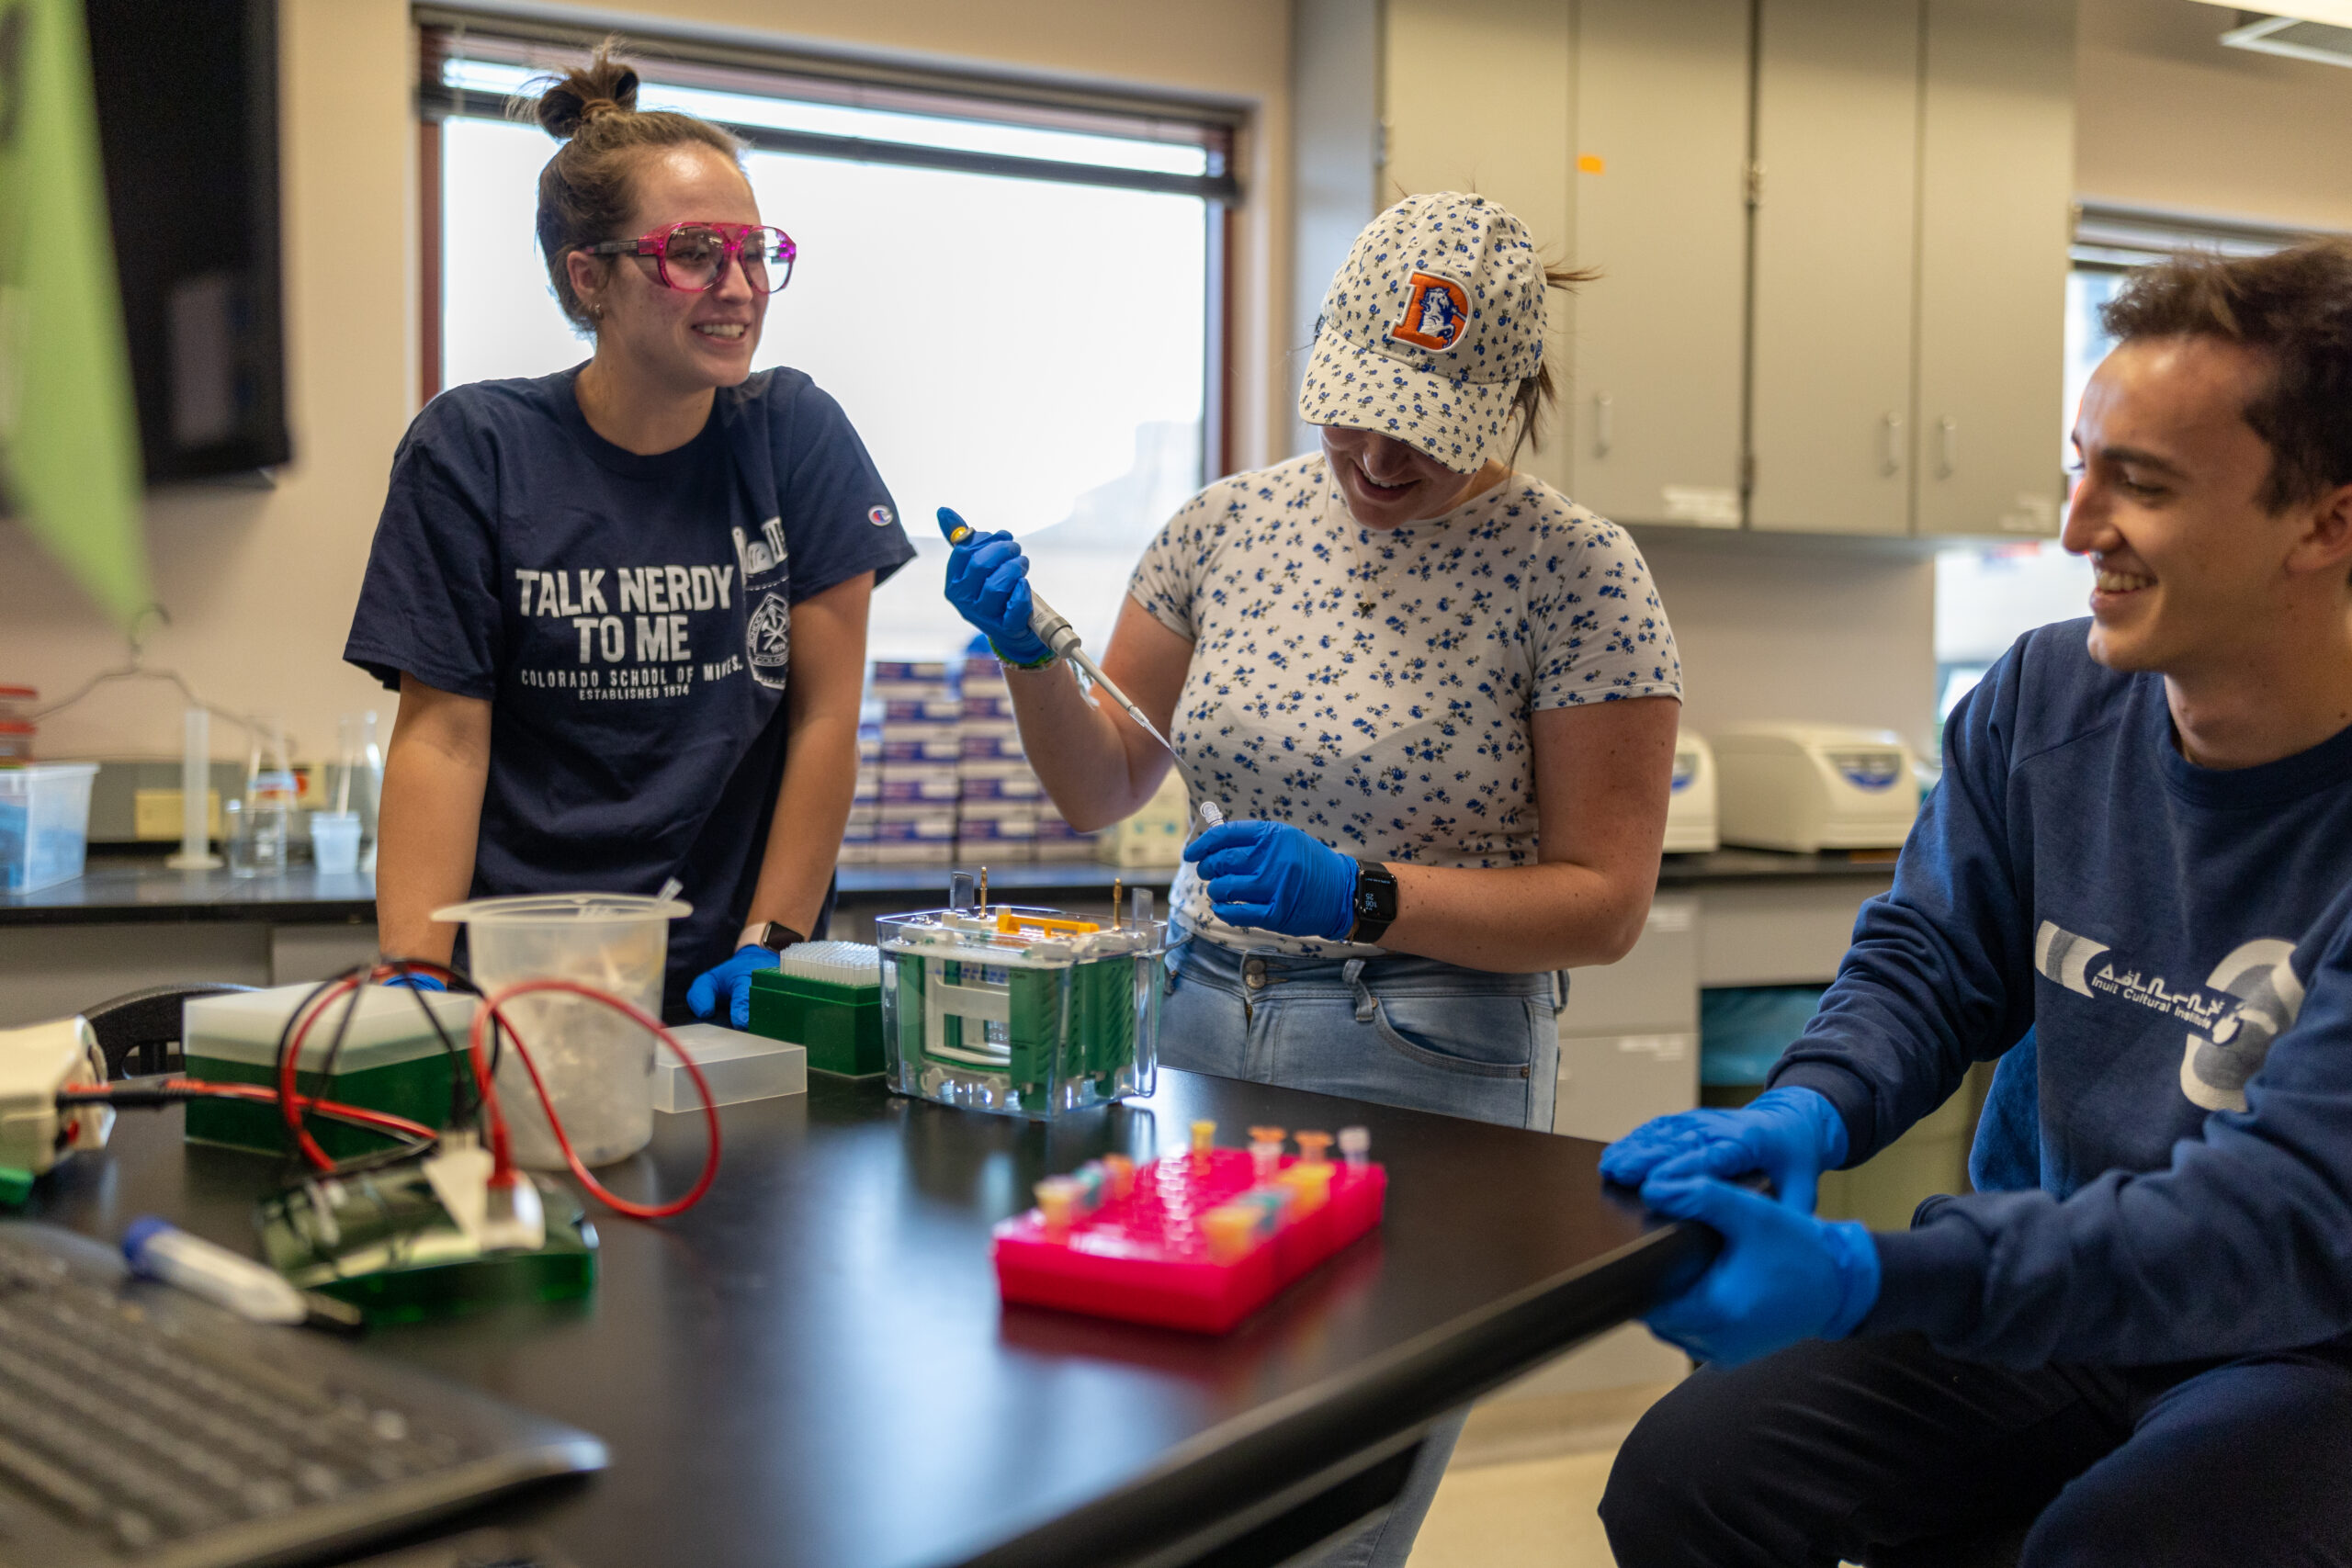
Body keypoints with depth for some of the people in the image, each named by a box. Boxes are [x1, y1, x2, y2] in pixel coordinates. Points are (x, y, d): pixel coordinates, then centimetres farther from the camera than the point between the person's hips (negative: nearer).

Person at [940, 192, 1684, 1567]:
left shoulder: (1576, 572, -9)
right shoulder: (1231, 524, 4)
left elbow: (1607, 902, -10)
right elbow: (1101, 789, 12)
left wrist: (1366, 900, -23)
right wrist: (1031, 658, -7)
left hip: (1425, 1074, -4)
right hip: (1198, 1021, 5)